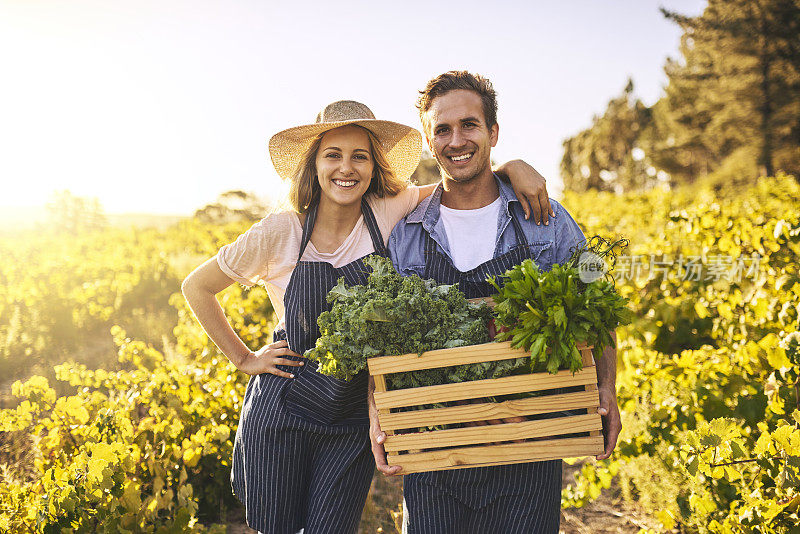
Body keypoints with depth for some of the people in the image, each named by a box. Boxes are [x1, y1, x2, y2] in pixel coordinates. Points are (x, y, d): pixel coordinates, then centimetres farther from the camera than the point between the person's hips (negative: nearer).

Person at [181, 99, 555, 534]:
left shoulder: (389, 213, -7)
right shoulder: (280, 233, -11)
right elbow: (197, 287, 1)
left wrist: (512, 167, -16)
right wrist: (244, 359, -1)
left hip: (355, 423, 1)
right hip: (281, 415, -1)